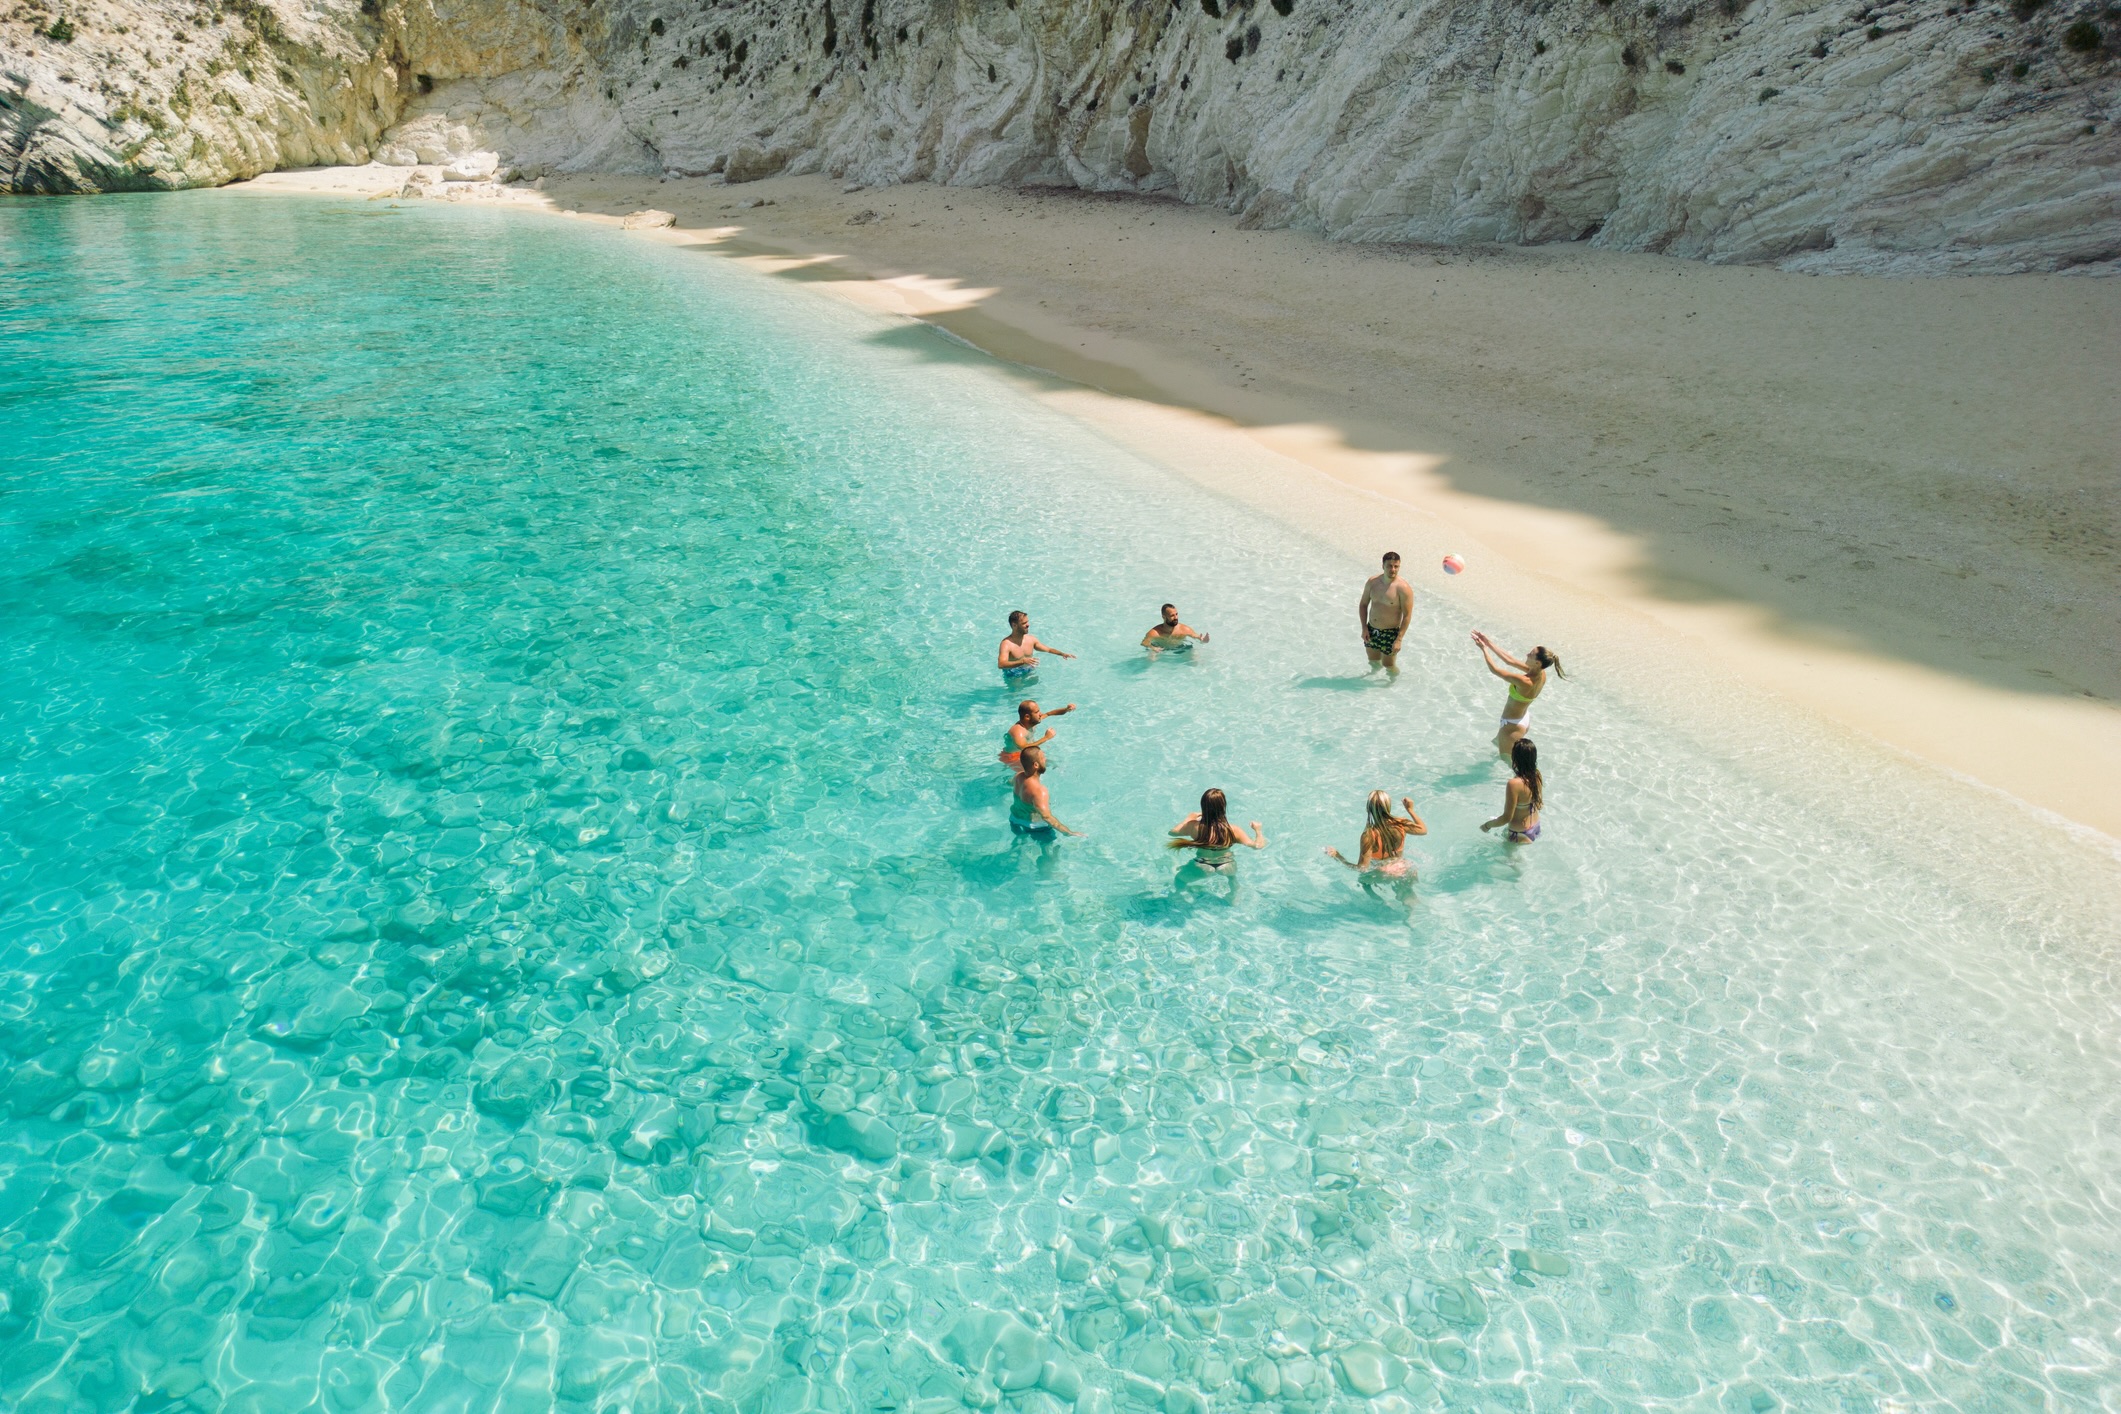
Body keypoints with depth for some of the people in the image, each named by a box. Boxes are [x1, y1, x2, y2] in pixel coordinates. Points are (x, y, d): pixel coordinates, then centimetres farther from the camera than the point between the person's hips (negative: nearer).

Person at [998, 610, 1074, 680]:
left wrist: (1062, 654, -3)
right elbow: (1001, 664, -36)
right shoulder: (1007, 644, -22)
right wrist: (1023, 661, -45)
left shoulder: (1031, 639, 0)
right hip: (1014, 677, -7)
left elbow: (1048, 649, 15)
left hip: (1030, 672, 7)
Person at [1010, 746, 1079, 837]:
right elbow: (1046, 817, -48)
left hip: (1015, 822, 8)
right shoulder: (1039, 791, -38)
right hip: (1035, 828, -8)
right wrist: (1068, 832, -46)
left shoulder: (1019, 776, -11)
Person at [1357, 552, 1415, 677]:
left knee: (1388, 665, 8)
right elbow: (1363, 604, 6)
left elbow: (1407, 616, -17)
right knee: (1373, 662, 21)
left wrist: (1399, 640, -20)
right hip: (1371, 630, 4)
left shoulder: (1403, 588, -20)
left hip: (1390, 633, -4)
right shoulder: (1372, 582, -6)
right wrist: (1364, 628, -3)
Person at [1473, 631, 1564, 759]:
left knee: (1508, 760, 12)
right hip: (1523, 718, 9)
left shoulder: (1524, 682, -36)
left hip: (1512, 724, -9)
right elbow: (1510, 661, -4)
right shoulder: (1540, 674, -12)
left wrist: (1484, 648, -15)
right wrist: (1489, 643, -3)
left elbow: (1494, 669, -27)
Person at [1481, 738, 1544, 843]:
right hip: (1536, 829, 7)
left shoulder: (1514, 784, -32)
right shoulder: (1536, 776, -8)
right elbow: (1539, 804, 7)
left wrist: (1488, 825, -10)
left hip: (1520, 835, -7)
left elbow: (1507, 817, -25)